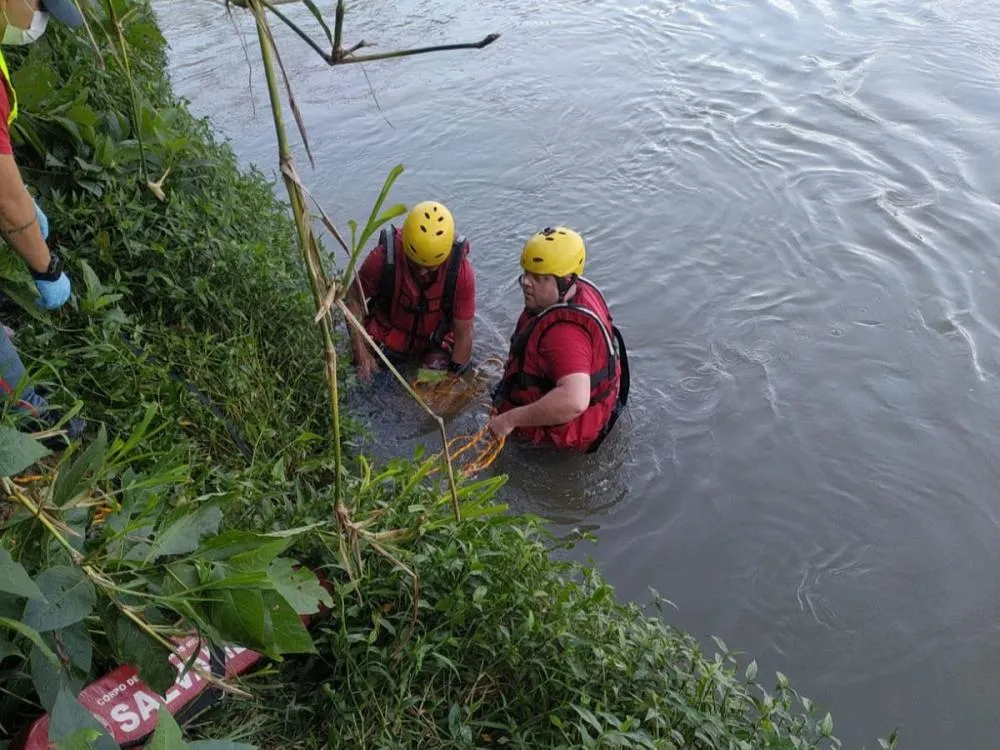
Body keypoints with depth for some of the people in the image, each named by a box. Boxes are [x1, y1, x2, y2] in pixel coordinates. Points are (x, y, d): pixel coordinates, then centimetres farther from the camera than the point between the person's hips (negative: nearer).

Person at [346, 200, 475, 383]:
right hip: (388, 338, 0)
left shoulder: (461, 271, -28)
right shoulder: (384, 257, -29)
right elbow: (354, 299, -14)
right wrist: (361, 353, -20)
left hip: (437, 344, 0)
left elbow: (463, 334, -19)